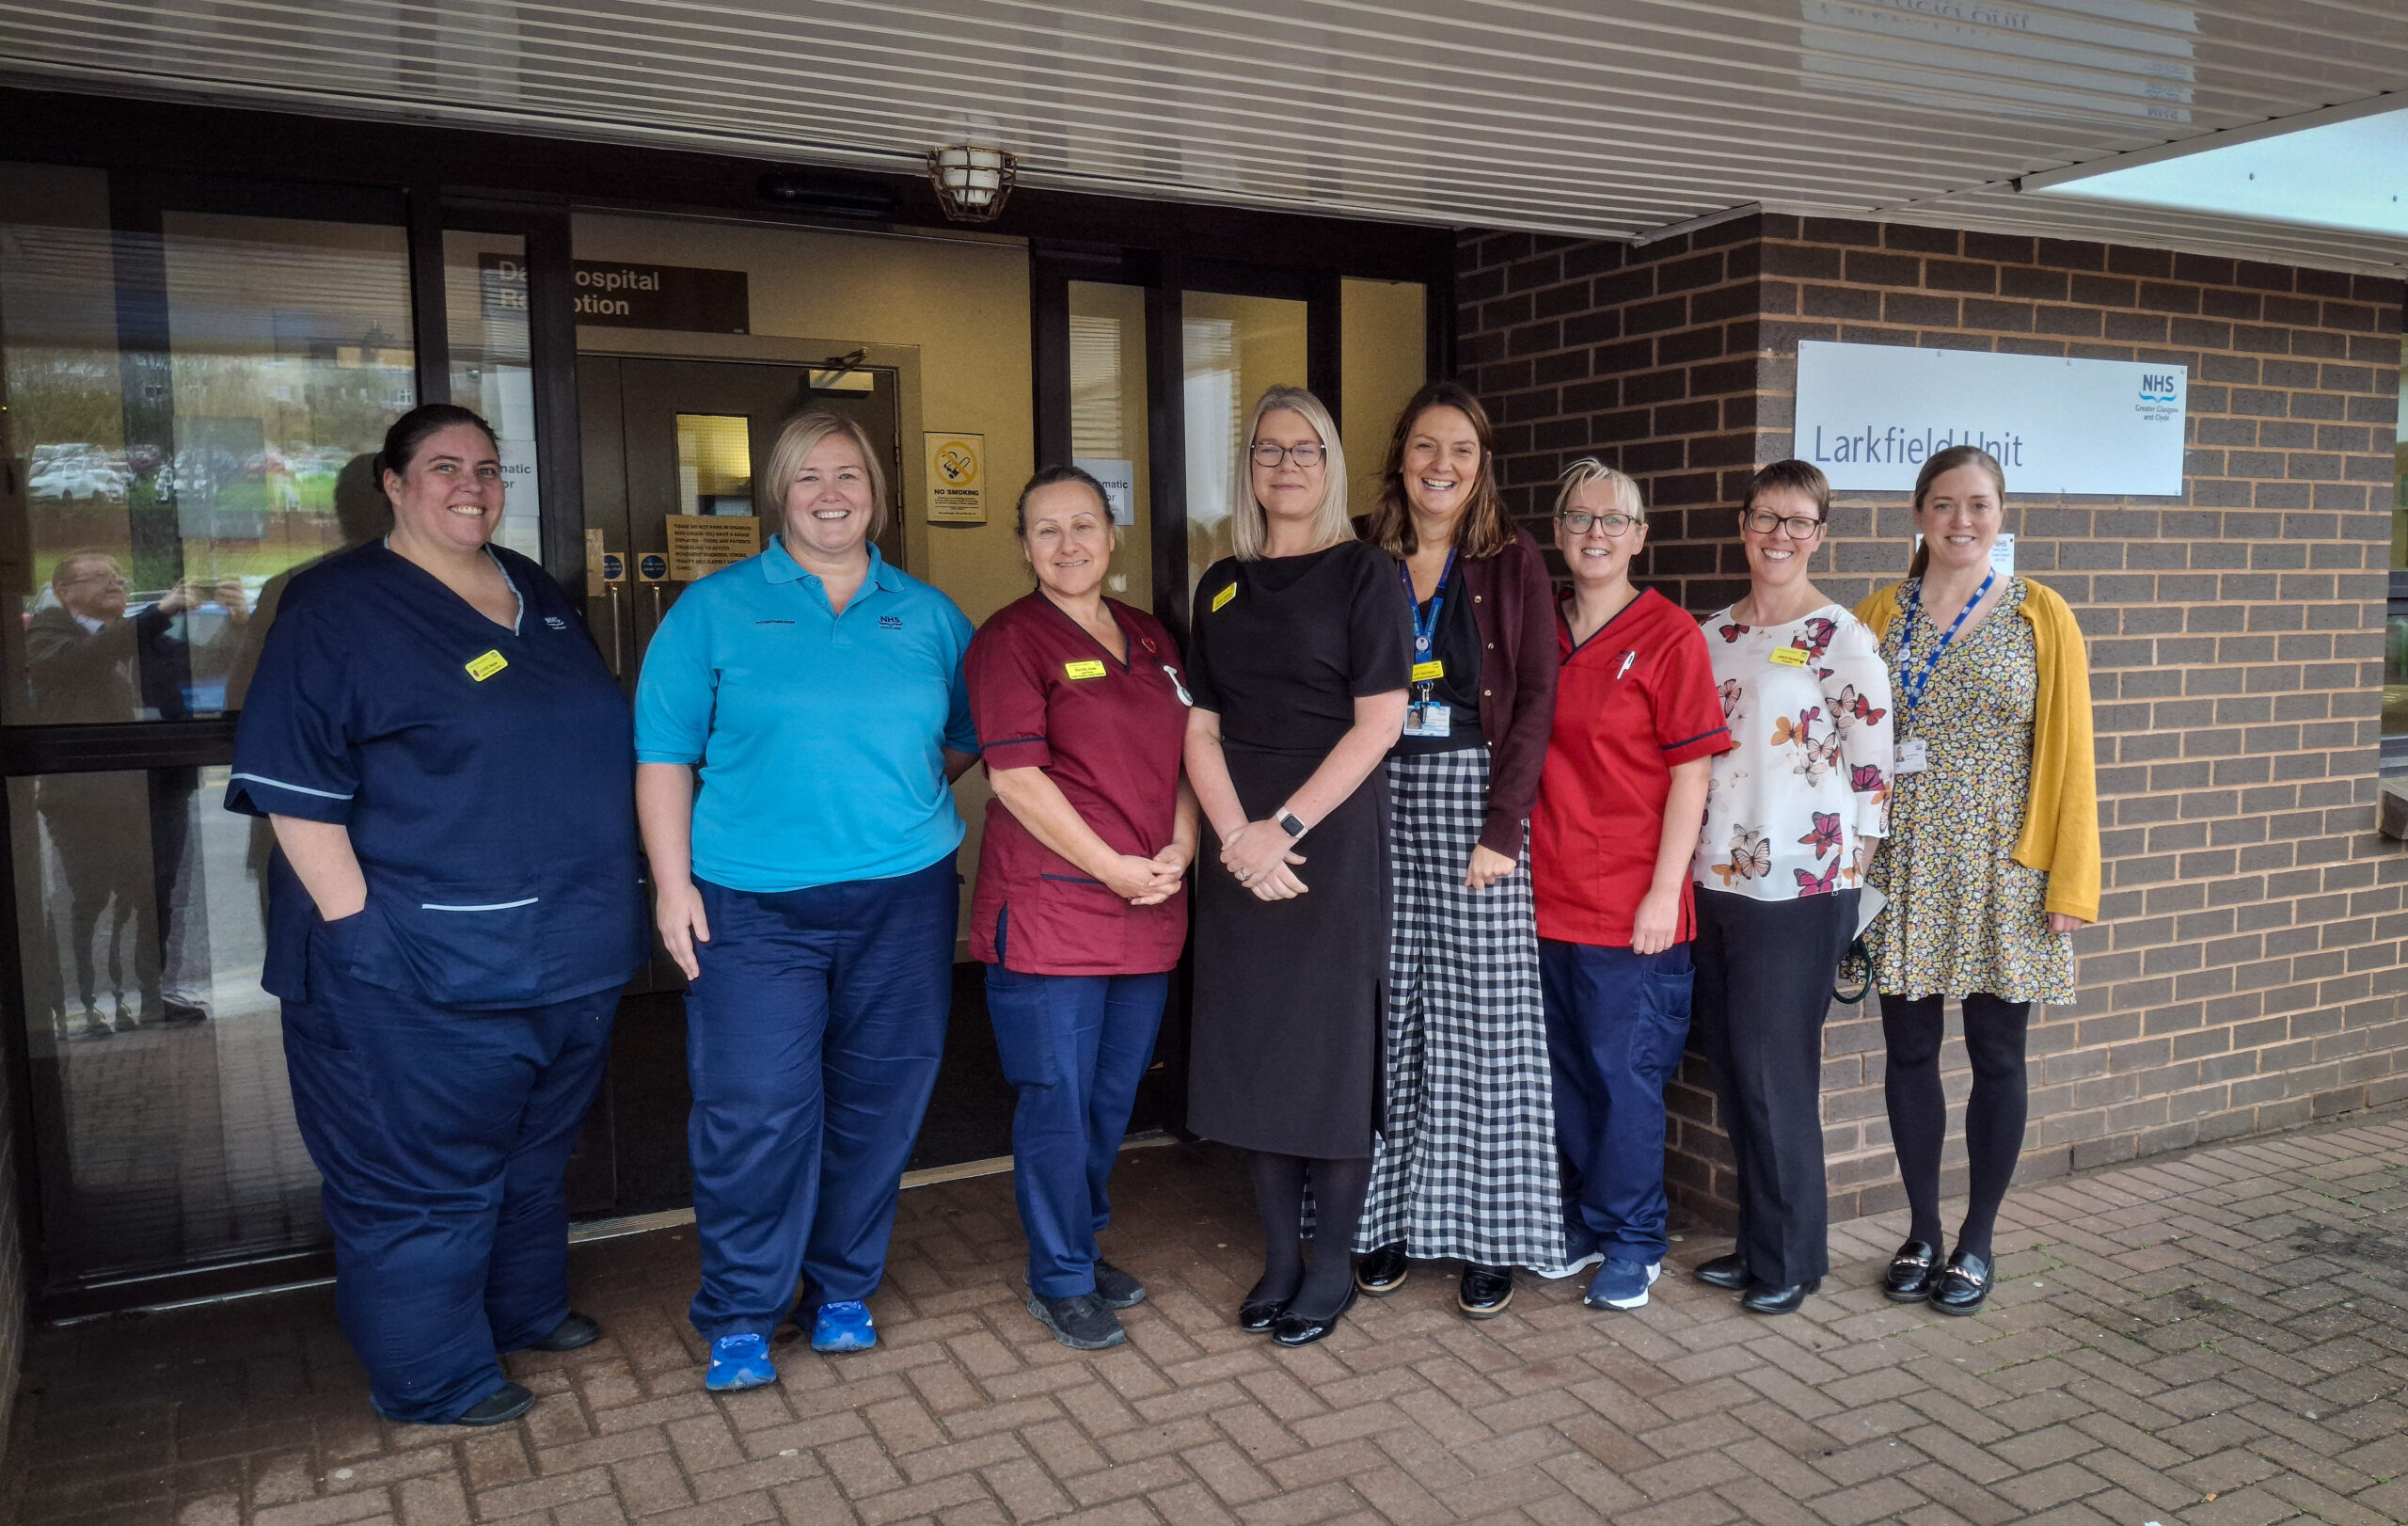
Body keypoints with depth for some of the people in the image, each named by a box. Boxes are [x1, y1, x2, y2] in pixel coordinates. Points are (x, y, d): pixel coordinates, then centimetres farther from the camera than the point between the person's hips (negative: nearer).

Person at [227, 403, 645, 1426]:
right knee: (423, 1174, 5)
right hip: (421, 972, -7)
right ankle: (429, 1377, 22)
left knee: (536, 1147, 22)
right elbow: (290, 783, -14)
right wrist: (355, 923, -20)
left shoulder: (537, 596, 12)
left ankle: (525, 1305, 41)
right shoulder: (339, 607, -9)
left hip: (567, 955, 7)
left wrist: (607, 906, 17)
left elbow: (595, 744, 20)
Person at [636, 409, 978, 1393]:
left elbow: (971, 735, 18)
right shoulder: (716, 608, 3)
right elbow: (664, 752, 0)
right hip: (754, 907, -3)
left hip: (903, 898, 3)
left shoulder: (927, 615, 10)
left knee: (878, 1106, 9)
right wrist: (672, 881, -6)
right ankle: (740, 1316, 13)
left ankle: (843, 1290, 27)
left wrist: (897, 795, 5)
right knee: (754, 1111, -4)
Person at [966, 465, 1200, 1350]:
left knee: (1114, 1096, 15)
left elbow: (1182, 753, 16)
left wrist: (1180, 850, -2)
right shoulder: (1010, 640, -6)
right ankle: (1060, 1282, 17)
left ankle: (1082, 1244, 34)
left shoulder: (1149, 639, 14)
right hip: (1049, 907, -6)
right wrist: (1114, 866, -15)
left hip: (1149, 909, 6)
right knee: (1058, 1101, 1)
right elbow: (1016, 777, -13)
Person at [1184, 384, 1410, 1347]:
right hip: (1239, 845, 5)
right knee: (1250, 1050, 7)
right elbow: (1201, 728, 7)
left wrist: (1286, 826, -14)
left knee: (1334, 1050, 1)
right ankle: (1279, 1256, 21)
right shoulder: (1221, 585, 12)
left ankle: (1331, 1266, 15)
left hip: (1334, 839, -4)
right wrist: (1238, 835, -9)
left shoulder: (1363, 573, -1)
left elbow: (1378, 723, -9)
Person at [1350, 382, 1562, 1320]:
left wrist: (1502, 827, -11)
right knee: (1388, 1016, 5)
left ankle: (1490, 1233, 11)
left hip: (1475, 794, -2)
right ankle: (1392, 1216, 17)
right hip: (1379, 801, 2)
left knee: (1484, 1017, 0)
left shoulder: (1512, 563, 4)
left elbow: (1536, 699, -2)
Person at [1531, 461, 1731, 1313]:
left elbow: (1691, 773, -9)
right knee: (1565, 1071, 15)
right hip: (1547, 896, 5)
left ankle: (1632, 1240, 21)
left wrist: (1664, 891, -13)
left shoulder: (1669, 636, -6)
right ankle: (1584, 1220, 32)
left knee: (1626, 1075, 4)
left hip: (1632, 905, -5)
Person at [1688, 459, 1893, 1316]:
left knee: (1774, 1074, 0)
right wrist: (1688, 864, 13)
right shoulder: (1712, 637, 10)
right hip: (1715, 882, 6)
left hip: (1798, 890, -6)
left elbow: (1873, 770, -7)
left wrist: (1844, 871, -5)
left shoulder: (1842, 640, -7)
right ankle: (1756, 1242, 27)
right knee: (1733, 1071, 12)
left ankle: (1792, 1257, 17)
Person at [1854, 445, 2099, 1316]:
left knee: (1996, 1055, 7)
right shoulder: (1876, 617, 4)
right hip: (1903, 872, 2)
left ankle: (1976, 1243, 23)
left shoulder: (2040, 618, -1)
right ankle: (1921, 1233, 24)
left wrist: (2070, 883, -7)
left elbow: (2067, 754, -2)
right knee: (1909, 1050, 8)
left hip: (2001, 873, -1)